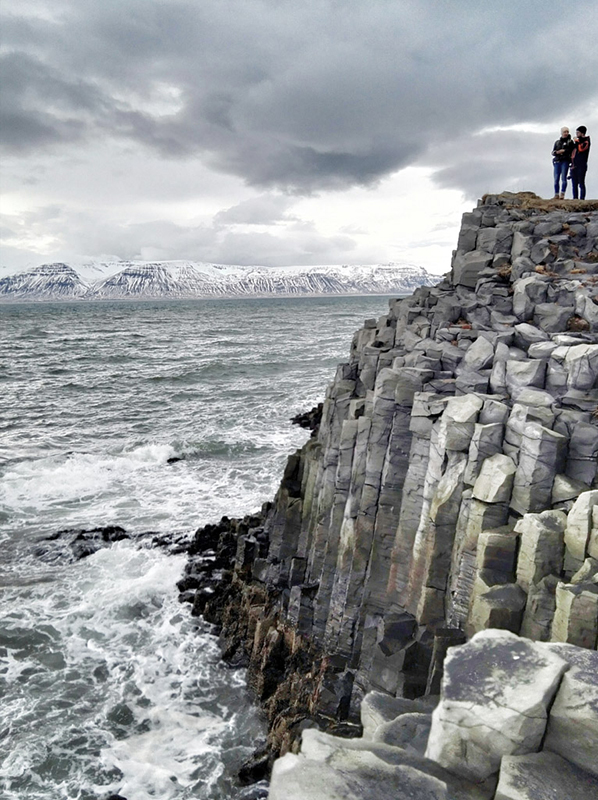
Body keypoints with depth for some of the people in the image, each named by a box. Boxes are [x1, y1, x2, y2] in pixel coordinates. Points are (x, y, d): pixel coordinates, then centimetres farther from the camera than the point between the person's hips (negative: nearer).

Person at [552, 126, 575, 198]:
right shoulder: (557, 142, 19)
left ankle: (562, 194, -17)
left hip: (565, 161, -3)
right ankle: (556, 194, 5)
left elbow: (573, 150, -1)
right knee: (556, 179, -1)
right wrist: (557, 152, -8)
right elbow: (553, 152, 13)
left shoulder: (570, 141, 9)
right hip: (557, 161, 3)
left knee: (563, 178, -15)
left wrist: (564, 151, -11)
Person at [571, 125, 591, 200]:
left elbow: (581, 149, -20)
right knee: (574, 183, 7)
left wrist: (577, 141, -10)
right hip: (574, 165, 8)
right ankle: (575, 198, 11)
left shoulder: (586, 141, -1)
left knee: (581, 183, -8)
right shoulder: (577, 141, 21)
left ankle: (582, 198, -9)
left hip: (581, 165, -8)